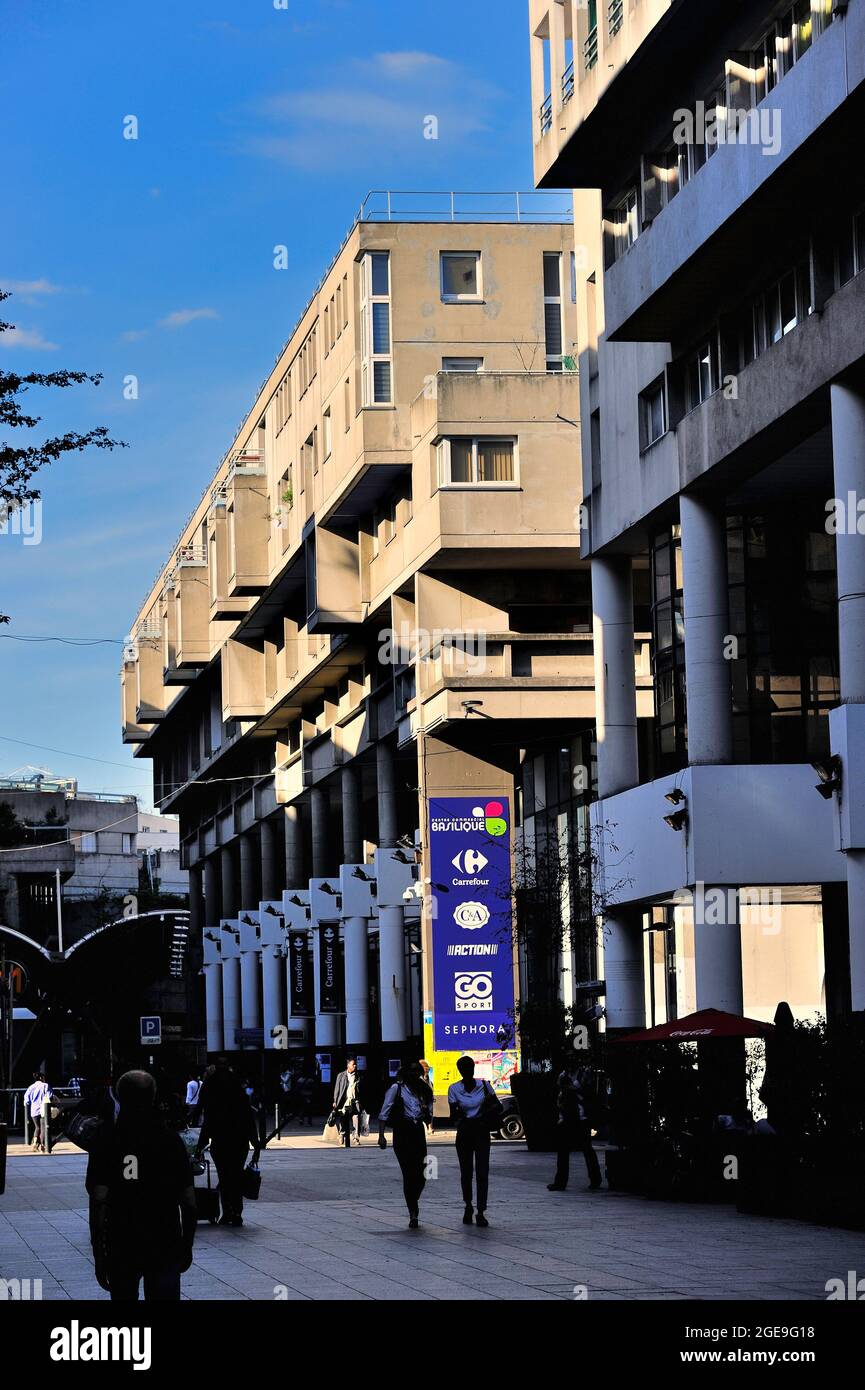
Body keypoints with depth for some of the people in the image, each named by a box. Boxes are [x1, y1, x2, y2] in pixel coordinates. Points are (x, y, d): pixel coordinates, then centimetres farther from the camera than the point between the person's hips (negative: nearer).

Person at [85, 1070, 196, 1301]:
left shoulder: (106, 1143, -4)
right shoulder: (172, 1141, -1)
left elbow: (98, 1203, -10)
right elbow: (189, 1203, 2)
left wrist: (99, 1255, -5)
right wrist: (187, 1247, 14)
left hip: (121, 1249, 0)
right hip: (166, 1247, 0)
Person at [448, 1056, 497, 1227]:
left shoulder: (484, 1085, -2)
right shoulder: (454, 1089, -4)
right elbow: (452, 1115, -4)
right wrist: (457, 1114, -27)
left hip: (481, 1131, 0)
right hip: (464, 1132, 0)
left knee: (482, 1172, -8)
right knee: (466, 1172, 8)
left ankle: (480, 1212, -7)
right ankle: (468, 1206, 28)